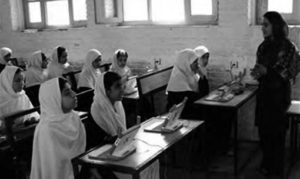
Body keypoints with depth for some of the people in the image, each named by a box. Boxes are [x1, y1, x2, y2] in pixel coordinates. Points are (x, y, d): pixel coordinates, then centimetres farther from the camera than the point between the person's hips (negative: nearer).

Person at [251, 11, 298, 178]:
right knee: (263, 129, 10)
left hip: (279, 93, -6)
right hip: (264, 91, 6)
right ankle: (267, 163, 28)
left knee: (276, 131, 2)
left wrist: (266, 71, -22)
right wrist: (257, 72, -6)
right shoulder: (264, 46, 8)